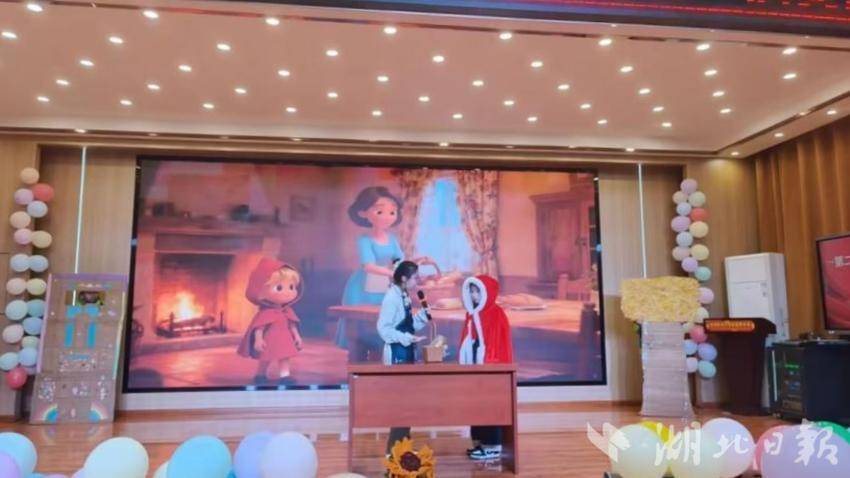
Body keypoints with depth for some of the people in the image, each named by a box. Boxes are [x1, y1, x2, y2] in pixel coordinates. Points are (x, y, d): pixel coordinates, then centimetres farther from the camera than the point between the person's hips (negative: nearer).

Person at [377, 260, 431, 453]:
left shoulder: (404, 297, 12)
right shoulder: (392, 297, -15)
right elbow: (383, 329, -20)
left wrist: (424, 314, 7)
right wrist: (407, 338, -25)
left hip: (406, 352, 9)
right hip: (397, 353, -9)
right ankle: (395, 447, 3)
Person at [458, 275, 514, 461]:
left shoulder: (496, 314, -10)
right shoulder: (472, 314, 13)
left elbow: (499, 344, -14)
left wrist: (490, 364, -18)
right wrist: (464, 362, 11)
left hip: (491, 368, -8)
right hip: (474, 366, 8)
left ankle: (493, 446, 2)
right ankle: (481, 442, 18)